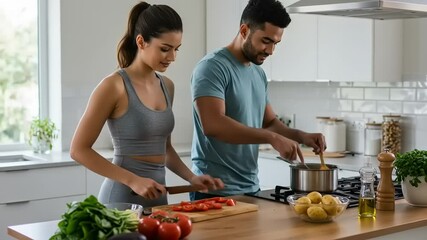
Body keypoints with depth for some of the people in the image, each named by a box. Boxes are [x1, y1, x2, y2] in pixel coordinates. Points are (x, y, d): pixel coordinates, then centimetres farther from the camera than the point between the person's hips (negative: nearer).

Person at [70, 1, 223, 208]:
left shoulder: (167, 86, 6)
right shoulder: (114, 86, -14)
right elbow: (79, 150, -13)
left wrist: (191, 178, 3)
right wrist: (132, 180, -19)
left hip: (157, 197, 7)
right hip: (123, 197, -6)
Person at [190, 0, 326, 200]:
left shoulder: (259, 73, 11)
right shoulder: (213, 67, -15)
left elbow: (270, 122, 19)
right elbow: (213, 124, -27)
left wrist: (300, 136, 0)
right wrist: (272, 138, -29)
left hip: (250, 188, 8)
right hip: (215, 190, -8)